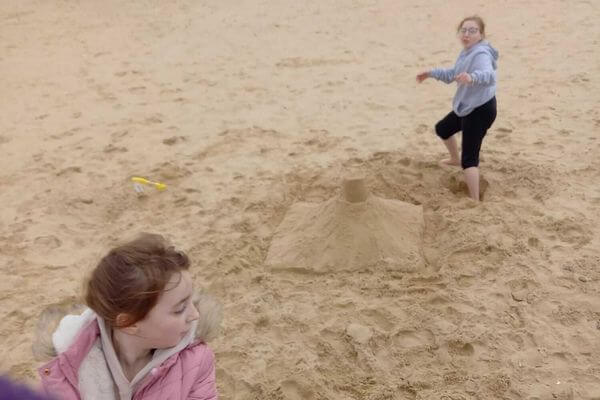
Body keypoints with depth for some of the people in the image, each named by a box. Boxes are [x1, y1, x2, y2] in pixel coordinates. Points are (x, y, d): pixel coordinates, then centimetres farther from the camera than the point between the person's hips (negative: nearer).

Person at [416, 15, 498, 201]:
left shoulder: (481, 54, -25)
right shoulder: (466, 52, 6)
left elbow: (489, 75, -47)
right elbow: (452, 74, 25)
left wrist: (472, 77, -68)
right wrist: (431, 73, 32)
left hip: (481, 110, -10)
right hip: (466, 107, 10)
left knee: (469, 158, -16)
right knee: (442, 129, 33)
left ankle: (475, 201, -17)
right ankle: (455, 159, 59)